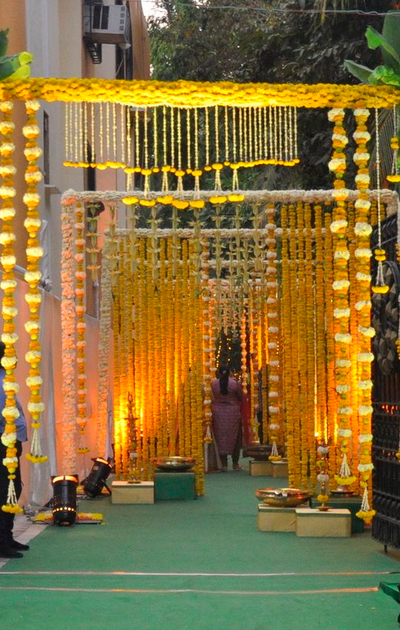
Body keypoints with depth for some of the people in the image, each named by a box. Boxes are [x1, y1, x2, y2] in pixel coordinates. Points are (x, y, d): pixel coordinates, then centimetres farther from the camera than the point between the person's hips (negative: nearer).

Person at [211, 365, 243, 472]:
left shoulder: (213, 384, -8)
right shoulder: (235, 383, -9)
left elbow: (211, 398, -2)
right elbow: (240, 397, -2)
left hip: (218, 414, 0)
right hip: (233, 413, 0)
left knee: (221, 438, 7)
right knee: (235, 438, 11)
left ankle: (224, 464, 4)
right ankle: (235, 464, 13)